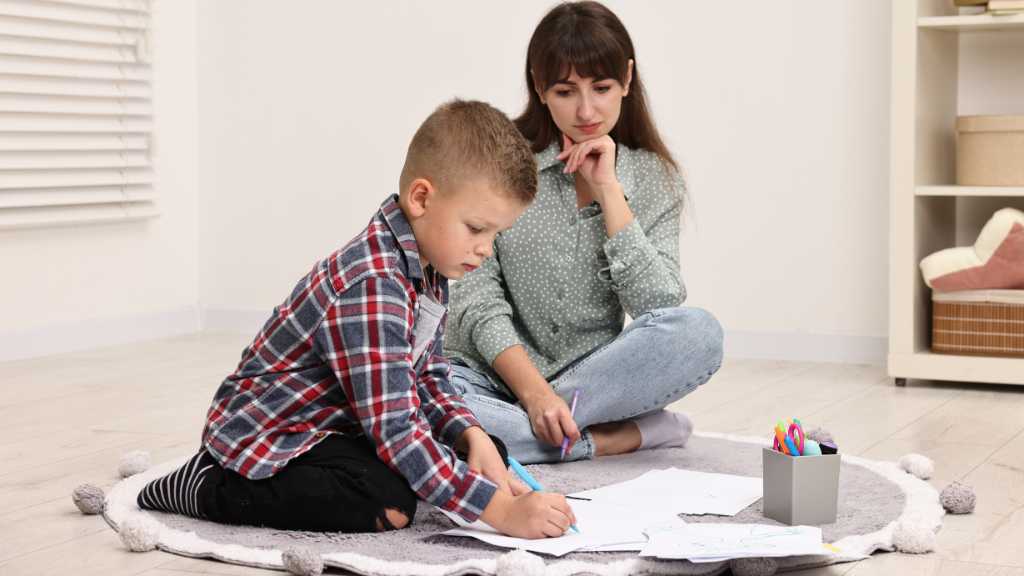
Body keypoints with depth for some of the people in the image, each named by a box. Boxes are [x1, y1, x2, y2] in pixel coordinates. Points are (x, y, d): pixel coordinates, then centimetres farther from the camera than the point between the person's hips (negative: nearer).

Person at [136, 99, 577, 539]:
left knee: (487, 449, 7)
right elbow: (394, 428, -35)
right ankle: (208, 486, -14)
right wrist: (497, 509, -37)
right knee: (387, 502, -33)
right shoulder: (371, 287, -32)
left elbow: (427, 378, 7)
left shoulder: (428, 268, 1)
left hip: (336, 423, 10)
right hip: (267, 431, -10)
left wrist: (473, 436, -13)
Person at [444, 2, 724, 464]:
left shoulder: (654, 179, 2)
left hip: (593, 375, 1)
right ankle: (610, 439, -24)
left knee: (698, 334, -27)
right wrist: (534, 391, -23)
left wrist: (607, 188, -13)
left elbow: (660, 308, -12)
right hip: (493, 373, -1)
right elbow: (477, 301, -9)